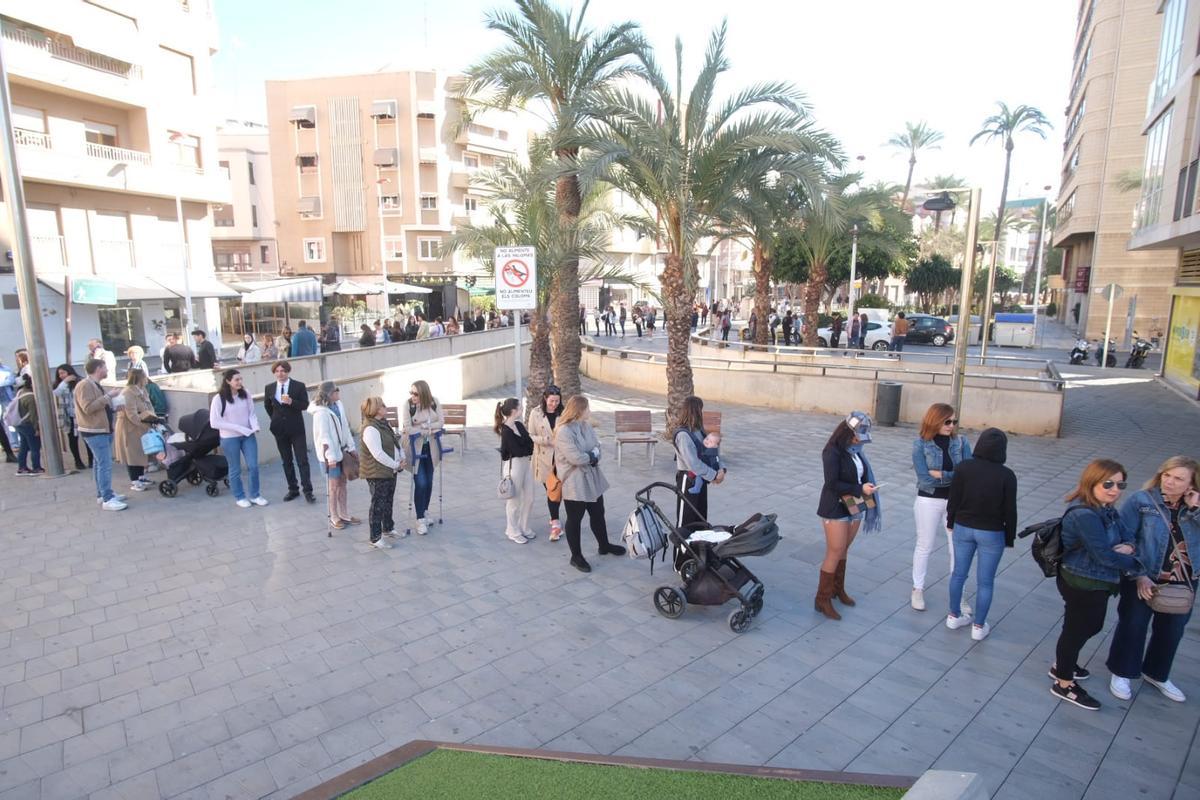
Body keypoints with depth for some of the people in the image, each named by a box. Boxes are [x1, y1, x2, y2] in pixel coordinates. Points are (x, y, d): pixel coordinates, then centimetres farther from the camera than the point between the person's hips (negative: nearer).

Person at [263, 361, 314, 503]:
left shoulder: (299, 386, -7)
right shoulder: (269, 388, 3)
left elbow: (305, 405, -10)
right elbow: (267, 405, 18)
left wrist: (291, 402, -25)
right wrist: (275, 419, 13)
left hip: (296, 428, -3)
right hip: (280, 429, 3)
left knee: (302, 460, -4)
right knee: (286, 461, 10)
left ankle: (307, 491, -1)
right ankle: (293, 489, 19)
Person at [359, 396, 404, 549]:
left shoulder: (384, 424, 10)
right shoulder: (370, 429, -22)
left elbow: (396, 442, 17)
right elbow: (378, 454, -27)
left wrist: (402, 458, 0)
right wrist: (396, 465, -17)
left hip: (390, 471, 10)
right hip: (377, 474, -10)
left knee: (388, 501, 22)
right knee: (378, 505, -1)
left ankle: (388, 528, 38)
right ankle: (375, 538, 8)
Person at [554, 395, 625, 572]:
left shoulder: (586, 426, 5)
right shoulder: (564, 432, -22)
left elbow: (597, 445, 4)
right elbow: (576, 458, -28)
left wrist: (591, 455, -17)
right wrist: (592, 457, -11)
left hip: (592, 479, 8)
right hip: (574, 483, -8)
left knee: (598, 514, 22)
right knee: (574, 520, 7)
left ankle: (604, 545, 42)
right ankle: (576, 556, 22)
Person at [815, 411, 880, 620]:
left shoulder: (855, 449, 2)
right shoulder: (833, 452, -18)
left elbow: (862, 474, 10)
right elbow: (832, 483, -21)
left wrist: (867, 488, -5)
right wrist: (860, 489, -22)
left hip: (854, 507, 6)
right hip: (835, 509, -6)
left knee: (844, 550, 17)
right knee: (834, 554, -1)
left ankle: (838, 589, 34)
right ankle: (823, 599, 10)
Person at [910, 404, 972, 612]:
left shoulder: (961, 442, -3)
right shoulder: (921, 443, -11)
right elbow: (925, 479, -16)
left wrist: (941, 474, -20)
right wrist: (955, 476, -12)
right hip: (929, 501, -2)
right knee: (925, 546, 12)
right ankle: (918, 589, 27)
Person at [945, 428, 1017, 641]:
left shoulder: (964, 467, -9)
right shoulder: (1007, 475, -15)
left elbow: (953, 499, -2)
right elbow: (1009, 510, -8)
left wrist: (951, 523, 13)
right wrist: (1010, 537, 4)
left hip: (963, 528, 3)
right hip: (992, 533, -2)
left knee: (958, 573, 16)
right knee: (985, 582, 9)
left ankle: (954, 616, 30)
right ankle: (979, 627, 19)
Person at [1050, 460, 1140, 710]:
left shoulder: (1105, 509, 2)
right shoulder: (1084, 515, -29)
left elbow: (1127, 534, 6)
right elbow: (1105, 555, -27)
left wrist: (1128, 547, -16)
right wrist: (1136, 564, -12)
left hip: (1095, 583, 10)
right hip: (1083, 585, -10)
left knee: (1090, 626, 25)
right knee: (1077, 629, 6)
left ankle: (1062, 665, 45)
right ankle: (1064, 684, 25)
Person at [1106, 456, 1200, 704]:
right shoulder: (1141, 501, -14)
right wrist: (1138, 576, -19)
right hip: (1144, 579, -4)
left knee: (1172, 631, 19)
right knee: (1133, 626, 9)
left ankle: (1156, 674, 41)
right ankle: (1121, 673, 29)